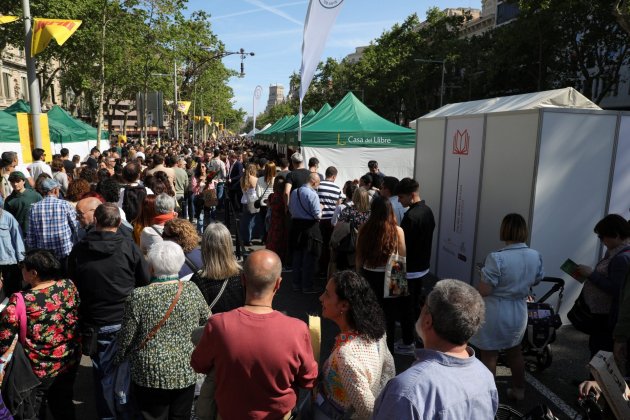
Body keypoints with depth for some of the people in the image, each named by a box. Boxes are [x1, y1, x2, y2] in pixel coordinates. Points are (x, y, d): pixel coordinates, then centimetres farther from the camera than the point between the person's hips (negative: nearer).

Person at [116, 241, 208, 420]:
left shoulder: (138, 296, -15)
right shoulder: (192, 290, -7)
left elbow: (127, 337, -8)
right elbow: (208, 322, 4)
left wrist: (119, 358, 11)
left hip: (151, 376, -2)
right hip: (186, 373, 3)